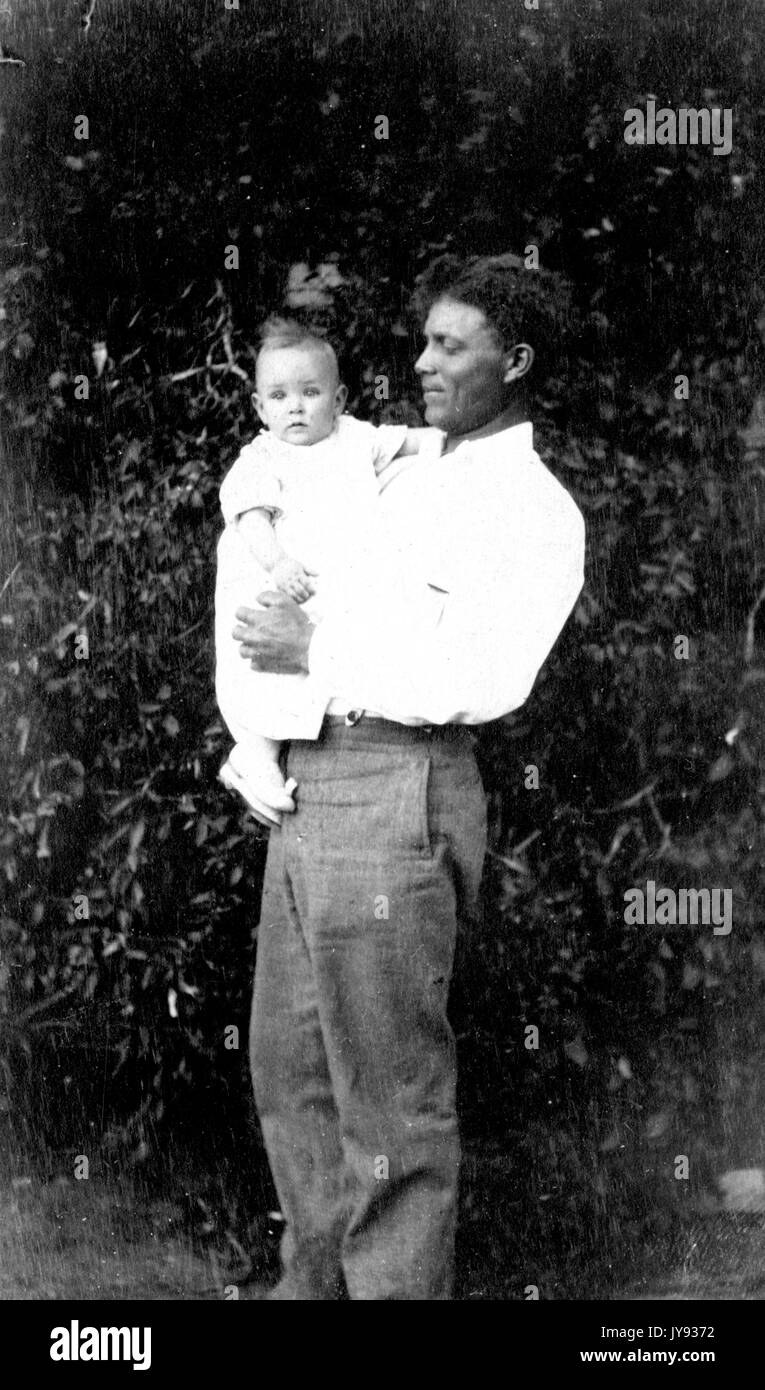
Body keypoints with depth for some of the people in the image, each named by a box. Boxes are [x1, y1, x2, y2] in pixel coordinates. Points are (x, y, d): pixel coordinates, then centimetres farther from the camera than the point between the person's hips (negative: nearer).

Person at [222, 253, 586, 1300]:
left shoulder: (535, 510, -5)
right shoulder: (409, 479, 21)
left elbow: (482, 680, -19)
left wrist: (317, 652, -16)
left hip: (396, 795, -9)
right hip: (310, 786, 9)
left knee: (389, 1096, -1)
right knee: (289, 1061, 16)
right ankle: (318, 1278, 31)